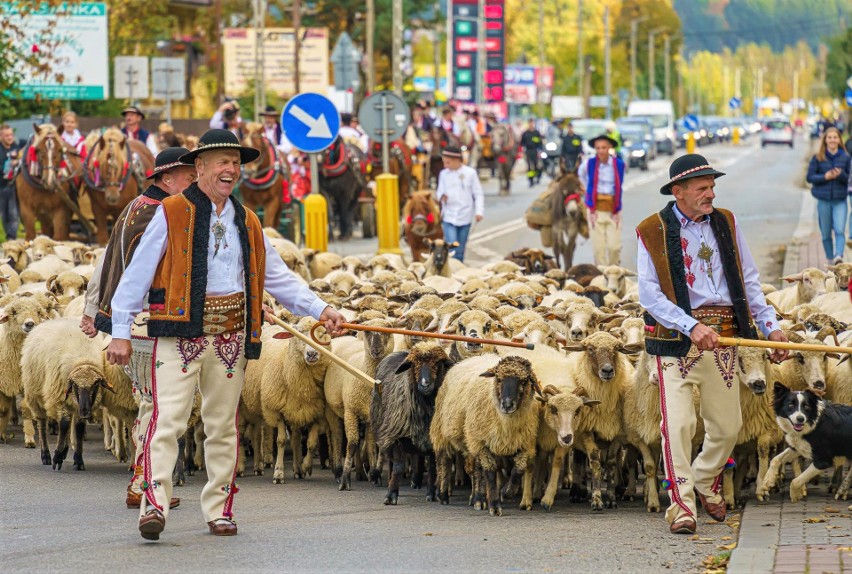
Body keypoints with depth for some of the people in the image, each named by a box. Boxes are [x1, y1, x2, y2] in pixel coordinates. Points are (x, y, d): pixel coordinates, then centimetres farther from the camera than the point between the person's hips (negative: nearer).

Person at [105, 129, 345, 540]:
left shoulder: (246, 222, 16)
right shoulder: (172, 214, -1)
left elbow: (277, 276, 21)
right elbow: (137, 274, -2)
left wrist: (320, 309, 11)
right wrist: (120, 332, -6)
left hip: (231, 335, 5)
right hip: (180, 331, -5)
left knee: (223, 425, 9)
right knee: (168, 418, -13)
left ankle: (219, 509, 16)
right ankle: (154, 504, -17)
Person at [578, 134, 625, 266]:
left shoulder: (619, 164, -2)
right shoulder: (590, 163, -3)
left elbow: (619, 187, 10)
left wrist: (617, 211, 8)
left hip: (613, 209, 0)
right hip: (596, 208, 0)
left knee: (614, 246, -3)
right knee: (598, 247, -2)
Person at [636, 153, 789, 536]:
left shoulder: (726, 224, 12)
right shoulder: (652, 232, -4)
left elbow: (749, 282, 16)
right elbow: (649, 293, -11)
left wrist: (771, 326, 7)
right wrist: (692, 327, -20)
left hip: (723, 338, 4)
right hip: (675, 338, -4)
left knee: (728, 425, 9)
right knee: (678, 423, -11)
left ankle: (707, 484, 34)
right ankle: (681, 504, -4)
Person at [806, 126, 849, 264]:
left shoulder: (845, 158, 3)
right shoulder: (818, 158, 0)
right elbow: (810, 177, 0)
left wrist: (841, 175, -15)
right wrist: (825, 177, -15)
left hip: (840, 200, -1)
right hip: (823, 200, 1)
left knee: (839, 230, -17)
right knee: (826, 234, 8)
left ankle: (839, 256, -29)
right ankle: (830, 260, 20)